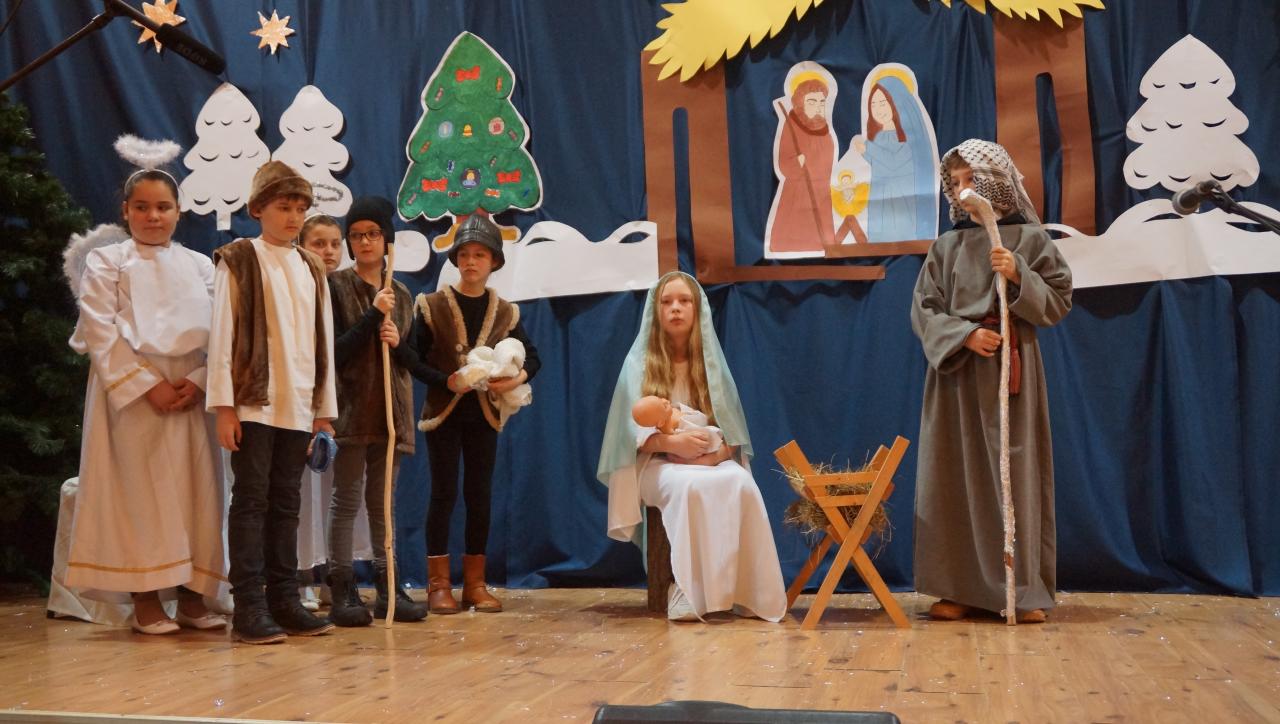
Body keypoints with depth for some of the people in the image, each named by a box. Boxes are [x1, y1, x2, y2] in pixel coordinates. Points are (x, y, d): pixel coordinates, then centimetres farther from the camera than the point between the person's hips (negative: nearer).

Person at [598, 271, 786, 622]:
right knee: (692, 486, -38)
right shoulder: (639, 362, 3)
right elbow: (635, 431, -5)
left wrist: (714, 452, -17)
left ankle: (744, 590, -29)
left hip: (710, 460, 3)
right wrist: (673, 443, -24)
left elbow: (731, 430, 6)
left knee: (741, 484, -33)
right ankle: (691, 593, -36)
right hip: (657, 463, -3)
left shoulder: (710, 362, 11)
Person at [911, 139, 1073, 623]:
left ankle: (1024, 589, 5)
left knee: (1016, 473, -2)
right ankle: (962, 588, 6)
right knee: (958, 475, 0)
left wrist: (1019, 277, -14)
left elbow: (1059, 302, 1)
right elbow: (924, 311, 3)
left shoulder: (1030, 238, 3)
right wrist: (966, 335, -13)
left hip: (1012, 369, -2)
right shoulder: (946, 247, 8)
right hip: (957, 371, 2)